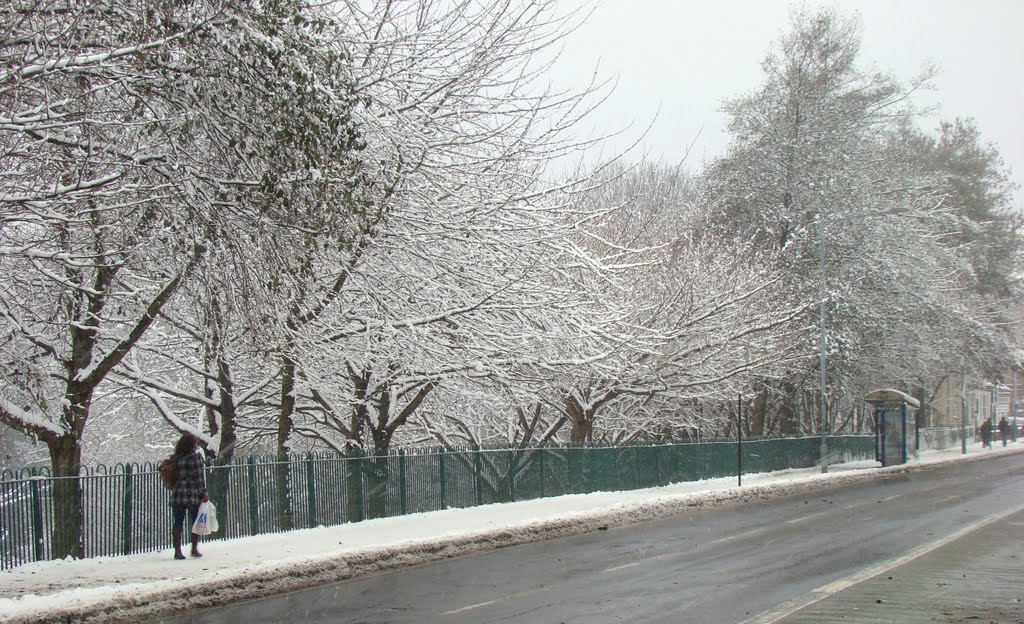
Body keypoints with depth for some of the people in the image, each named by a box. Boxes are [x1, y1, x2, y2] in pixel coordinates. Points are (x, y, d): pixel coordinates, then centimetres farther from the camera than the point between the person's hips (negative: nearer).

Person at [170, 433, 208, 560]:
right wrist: (203, 493, -5)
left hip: (177, 495, 3)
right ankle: (194, 548, 14)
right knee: (195, 522, 11)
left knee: (177, 523, 6)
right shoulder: (195, 456, -7)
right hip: (193, 495, -3)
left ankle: (177, 550, 5)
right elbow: (199, 477, -8)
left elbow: (174, 476, 8)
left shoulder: (176, 457, 4)